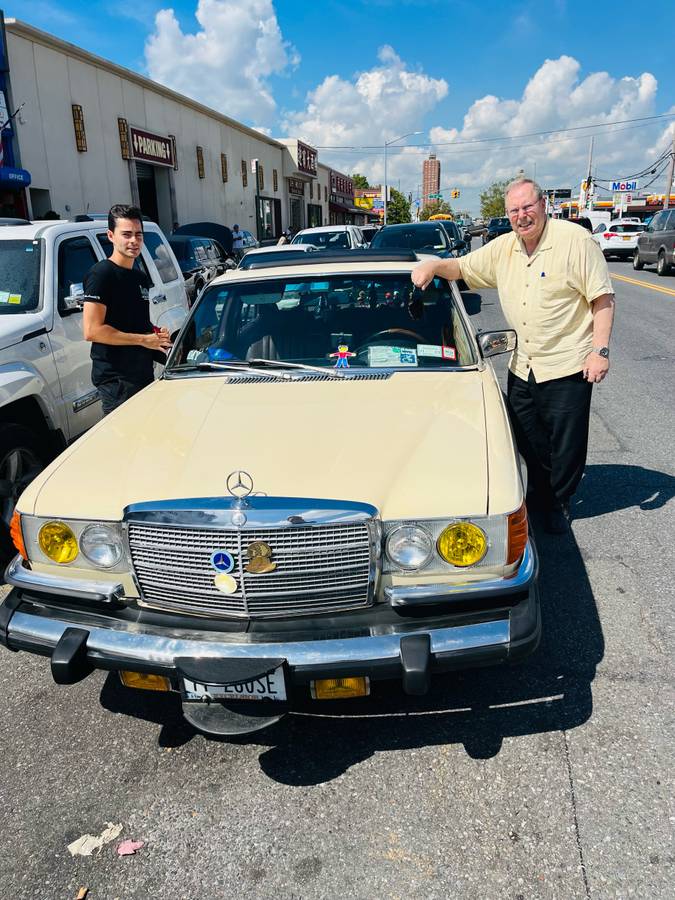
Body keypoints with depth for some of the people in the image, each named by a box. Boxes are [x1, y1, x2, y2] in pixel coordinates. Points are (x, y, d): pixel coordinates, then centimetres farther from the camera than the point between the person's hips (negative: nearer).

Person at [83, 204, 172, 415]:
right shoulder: (101, 274, -10)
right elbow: (91, 331, -20)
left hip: (144, 374, 9)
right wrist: (143, 339, -16)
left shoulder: (141, 278, 16)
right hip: (116, 379, -8)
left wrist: (157, 333, 6)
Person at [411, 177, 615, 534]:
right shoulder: (503, 248, 7)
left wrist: (601, 351, -15)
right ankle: (539, 494, 35)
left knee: (566, 442, 7)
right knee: (525, 439, 14)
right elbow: (462, 267, 17)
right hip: (522, 367, 6)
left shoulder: (576, 240, -10)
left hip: (568, 365, -5)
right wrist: (433, 265, -4)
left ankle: (559, 501, 28)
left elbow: (603, 299, -10)